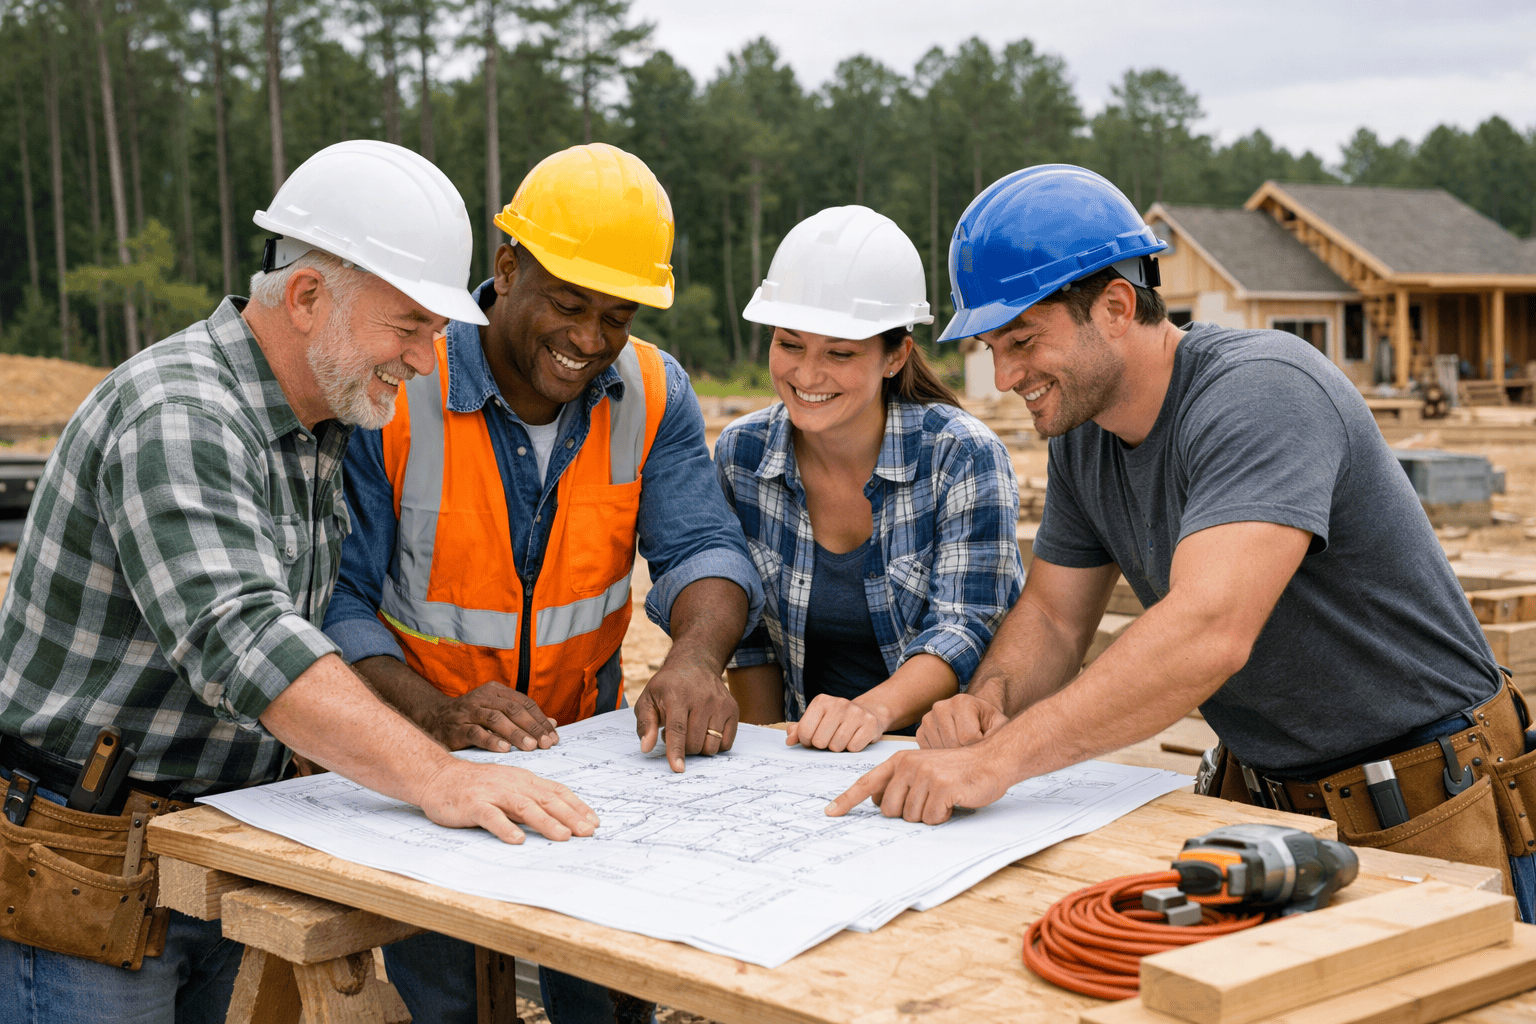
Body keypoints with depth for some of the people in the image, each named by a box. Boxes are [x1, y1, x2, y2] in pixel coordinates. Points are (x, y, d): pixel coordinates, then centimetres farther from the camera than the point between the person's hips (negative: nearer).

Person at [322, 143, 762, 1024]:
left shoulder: (653, 395, -4)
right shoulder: (391, 396, -16)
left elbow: (702, 548, -10)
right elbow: (336, 603, -16)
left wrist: (696, 658, -33)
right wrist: (437, 715, -32)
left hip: (585, 749, 3)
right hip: (421, 769, -2)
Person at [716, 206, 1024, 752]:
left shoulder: (963, 455, -7)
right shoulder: (740, 454, 4)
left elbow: (967, 629, -13)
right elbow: (750, 633, 11)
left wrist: (872, 711, -30)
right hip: (807, 757, 3)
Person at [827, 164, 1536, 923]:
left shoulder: (1262, 393, -23)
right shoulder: (1082, 433, 3)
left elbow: (1209, 631, -36)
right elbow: (1052, 616, 12)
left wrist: (998, 759, -39)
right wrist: (988, 699, -11)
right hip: (1258, 800, 7)